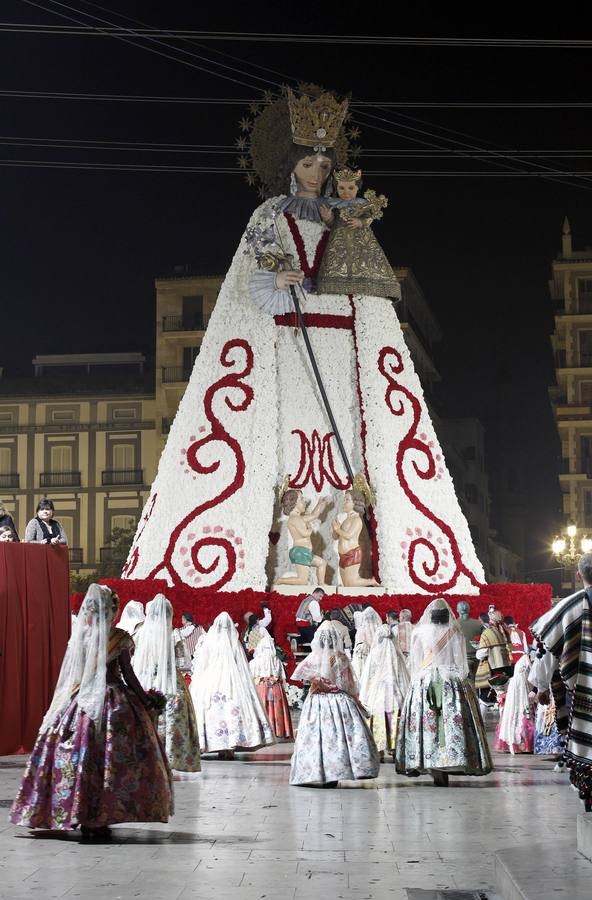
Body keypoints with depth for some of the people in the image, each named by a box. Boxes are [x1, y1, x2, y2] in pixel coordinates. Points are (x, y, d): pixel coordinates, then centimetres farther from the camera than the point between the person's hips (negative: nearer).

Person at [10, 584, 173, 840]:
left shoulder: (80, 635, 2)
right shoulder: (119, 638, -7)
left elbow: (70, 675, 4)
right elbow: (128, 675, -6)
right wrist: (146, 701, 4)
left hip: (81, 703, 4)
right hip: (115, 702, -4)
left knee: (81, 758, 7)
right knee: (109, 759, 0)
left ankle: (86, 820, 12)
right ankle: (100, 821, -1)